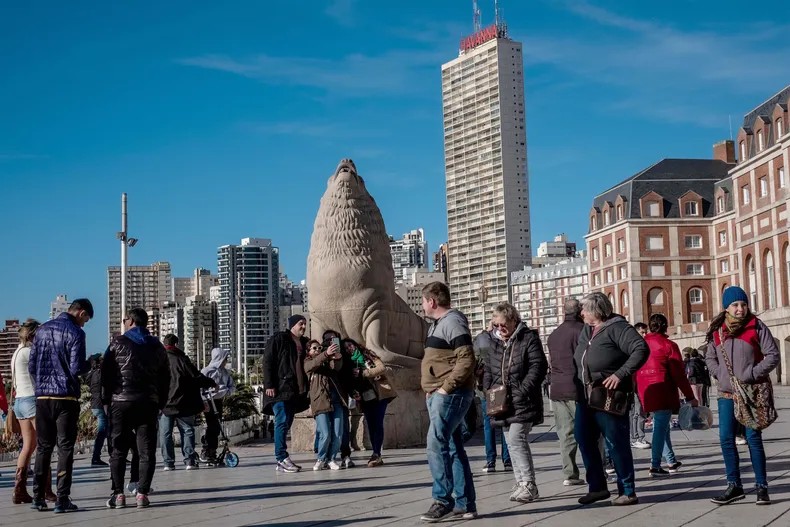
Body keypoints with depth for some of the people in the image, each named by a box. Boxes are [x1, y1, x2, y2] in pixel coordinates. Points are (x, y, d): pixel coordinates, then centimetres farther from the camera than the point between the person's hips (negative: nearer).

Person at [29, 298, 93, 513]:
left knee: (43, 447, 12)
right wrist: (89, 365, 5)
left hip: (42, 397, 5)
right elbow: (76, 369, -15)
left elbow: (31, 365, 11)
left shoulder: (42, 329, 11)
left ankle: (38, 497, 13)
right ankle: (62, 499, -2)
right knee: (65, 448, -1)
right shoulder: (75, 332, -9)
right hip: (65, 398, -5)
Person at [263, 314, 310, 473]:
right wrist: (269, 385, -16)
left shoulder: (303, 343, 17)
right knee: (282, 422, -10)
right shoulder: (278, 339, -4)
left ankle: (281, 461, 10)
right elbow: (267, 362, -9)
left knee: (286, 423, 8)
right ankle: (282, 459, -10)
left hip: (296, 391, 7)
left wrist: (306, 388, 13)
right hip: (280, 389, -7)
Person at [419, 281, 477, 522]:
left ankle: (443, 501, -11)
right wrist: (432, 390, 13)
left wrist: (446, 387, -21)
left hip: (450, 394, -10)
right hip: (438, 395, 10)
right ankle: (464, 504, 11)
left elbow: (466, 360, -21)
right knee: (453, 448, 8)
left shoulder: (452, 321, -12)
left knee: (436, 444, -14)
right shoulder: (437, 324, 19)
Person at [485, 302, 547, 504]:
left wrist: (524, 390, -19)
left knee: (516, 439, -17)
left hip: (523, 402, -7)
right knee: (513, 442, 11)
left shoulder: (528, 338, -4)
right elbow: (488, 371, 22)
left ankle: (528, 483, -12)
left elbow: (538, 366, -11)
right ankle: (521, 483, 18)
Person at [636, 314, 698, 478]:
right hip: (663, 390, -6)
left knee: (660, 425, 16)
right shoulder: (669, 345, -6)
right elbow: (678, 374, -7)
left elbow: (635, 371, 9)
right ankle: (655, 466, -9)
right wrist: (690, 397, -2)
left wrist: (640, 393, 16)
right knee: (661, 426, -4)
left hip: (645, 391, 6)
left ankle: (671, 461, 23)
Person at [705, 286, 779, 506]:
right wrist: (721, 374, -3)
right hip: (726, 394, 4)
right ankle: (734, 486, 13)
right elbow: (710, 358, 15)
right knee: (726, 439, 3)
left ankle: (761, 486, 7)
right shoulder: (717, 330, 5)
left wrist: (752, 374, -15)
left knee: (753, 438, -2)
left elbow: (772, 355, -6)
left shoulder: (756, 327, -5)